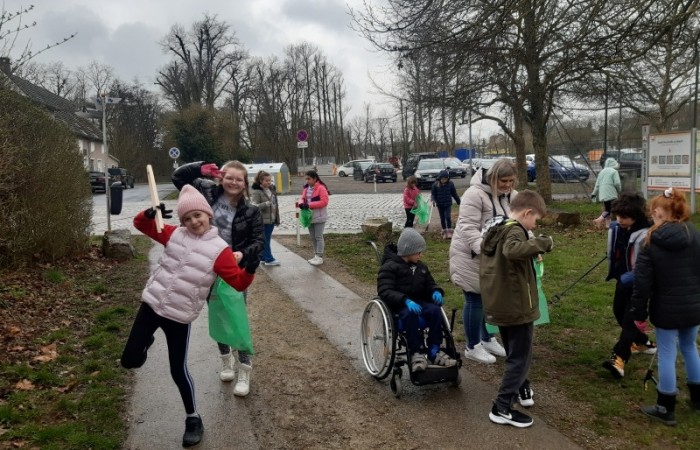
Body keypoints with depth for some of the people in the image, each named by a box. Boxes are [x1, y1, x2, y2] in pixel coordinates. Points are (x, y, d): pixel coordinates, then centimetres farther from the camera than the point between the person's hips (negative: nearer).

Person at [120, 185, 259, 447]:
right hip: (151, 304, 4)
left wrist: (250, 271, -35)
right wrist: (150, 215, -15)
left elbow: (238, 282, -13)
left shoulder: (219, 249, -10)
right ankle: (147, 342, 41)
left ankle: (193, 419, 25)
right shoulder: (174, 234, 1)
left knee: (178, 371, 4)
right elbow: (140, 225, 8)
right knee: (130, 361, 5)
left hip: (180, 316, -3)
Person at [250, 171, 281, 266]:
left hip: (271, 219, 7)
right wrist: (266, 204, -30)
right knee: (265, 240, -1)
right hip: (263, 220, -7)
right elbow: (254, 206, -19)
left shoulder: (272, 189, 11)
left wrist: (277, 218, 20)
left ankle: (264, 258, 21)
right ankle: (269, 259, 3)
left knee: (267, 240, 13)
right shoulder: (256, 192, -13)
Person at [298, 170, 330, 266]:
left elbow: (324, 202, -21)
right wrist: (301, 203, -12)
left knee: (318, 237, -3)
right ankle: (316, 255, 23)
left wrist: (309, 205, -24)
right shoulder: (306, 188, 9)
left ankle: (320, 257, 3)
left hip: (319, 217, -8)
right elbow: (303, 198, 14)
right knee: (312, 237, 14)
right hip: (309, 216, 8)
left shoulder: (321, 188, -16)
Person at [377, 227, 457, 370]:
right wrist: (406, 301, -34)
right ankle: (415, 353, -27)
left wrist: (436, 291, -5)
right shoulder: (389, 267, -7)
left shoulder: (421, 267, 13)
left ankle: (434, 351, -18)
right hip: (398, 305, -5)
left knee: (435, 310, -25)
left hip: (419, 301, 6)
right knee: (409, 314, -38)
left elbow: (429, 284, 22)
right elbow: (385, 291, -18)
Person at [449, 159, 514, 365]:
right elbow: (468, 229, -27)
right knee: (475, 300, 1)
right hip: (472, 257, -8)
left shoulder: (511, 196, 4)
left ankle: (487, 339, 36)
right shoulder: (475, 194, -22)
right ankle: (472, 347, 16)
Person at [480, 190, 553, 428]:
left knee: (514, 353, 26)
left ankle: (520, 388, 44)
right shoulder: (515, 231, -19)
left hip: (498, 305, 9)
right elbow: (512, 249, -42)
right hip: (517, 306, -9)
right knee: (520, 357, 2)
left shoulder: (495, 230, 9)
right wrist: (542, 243, -31)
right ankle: (502, 408, 4)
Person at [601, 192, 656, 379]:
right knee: (619, 312, 19)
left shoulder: (645, 235, -25)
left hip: (638, 283, -8)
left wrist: (627, 278, -30)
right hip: (622, 279, 8)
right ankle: (643, 342, 40)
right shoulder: (616, 228, -3)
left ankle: (619, 358, -15)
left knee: (630, 318, -11)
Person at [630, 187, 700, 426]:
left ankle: (666, 408, 16)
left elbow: (642, 283, -12)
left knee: (667, 355, 6)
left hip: (667, 309, -4)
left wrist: (639, 314, -3)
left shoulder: (652, 243, -12)